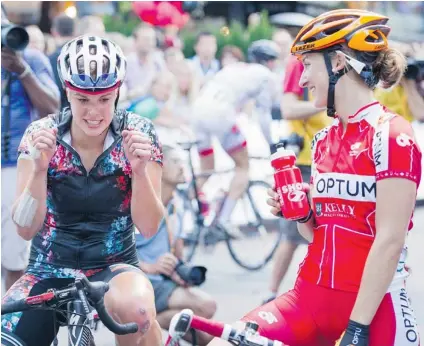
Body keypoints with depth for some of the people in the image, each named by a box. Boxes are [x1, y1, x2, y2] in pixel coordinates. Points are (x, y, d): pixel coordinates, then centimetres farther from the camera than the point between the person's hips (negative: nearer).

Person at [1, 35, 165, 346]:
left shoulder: (138, 134, -7)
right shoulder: (41, 134, -6)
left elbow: (148, 227, -11)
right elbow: (26, 229, -12)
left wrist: (139, 169, -27)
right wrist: (39, 168, -28)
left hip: (114, 267, -2)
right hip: (49, 273, 2)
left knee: (135, 308, -36)